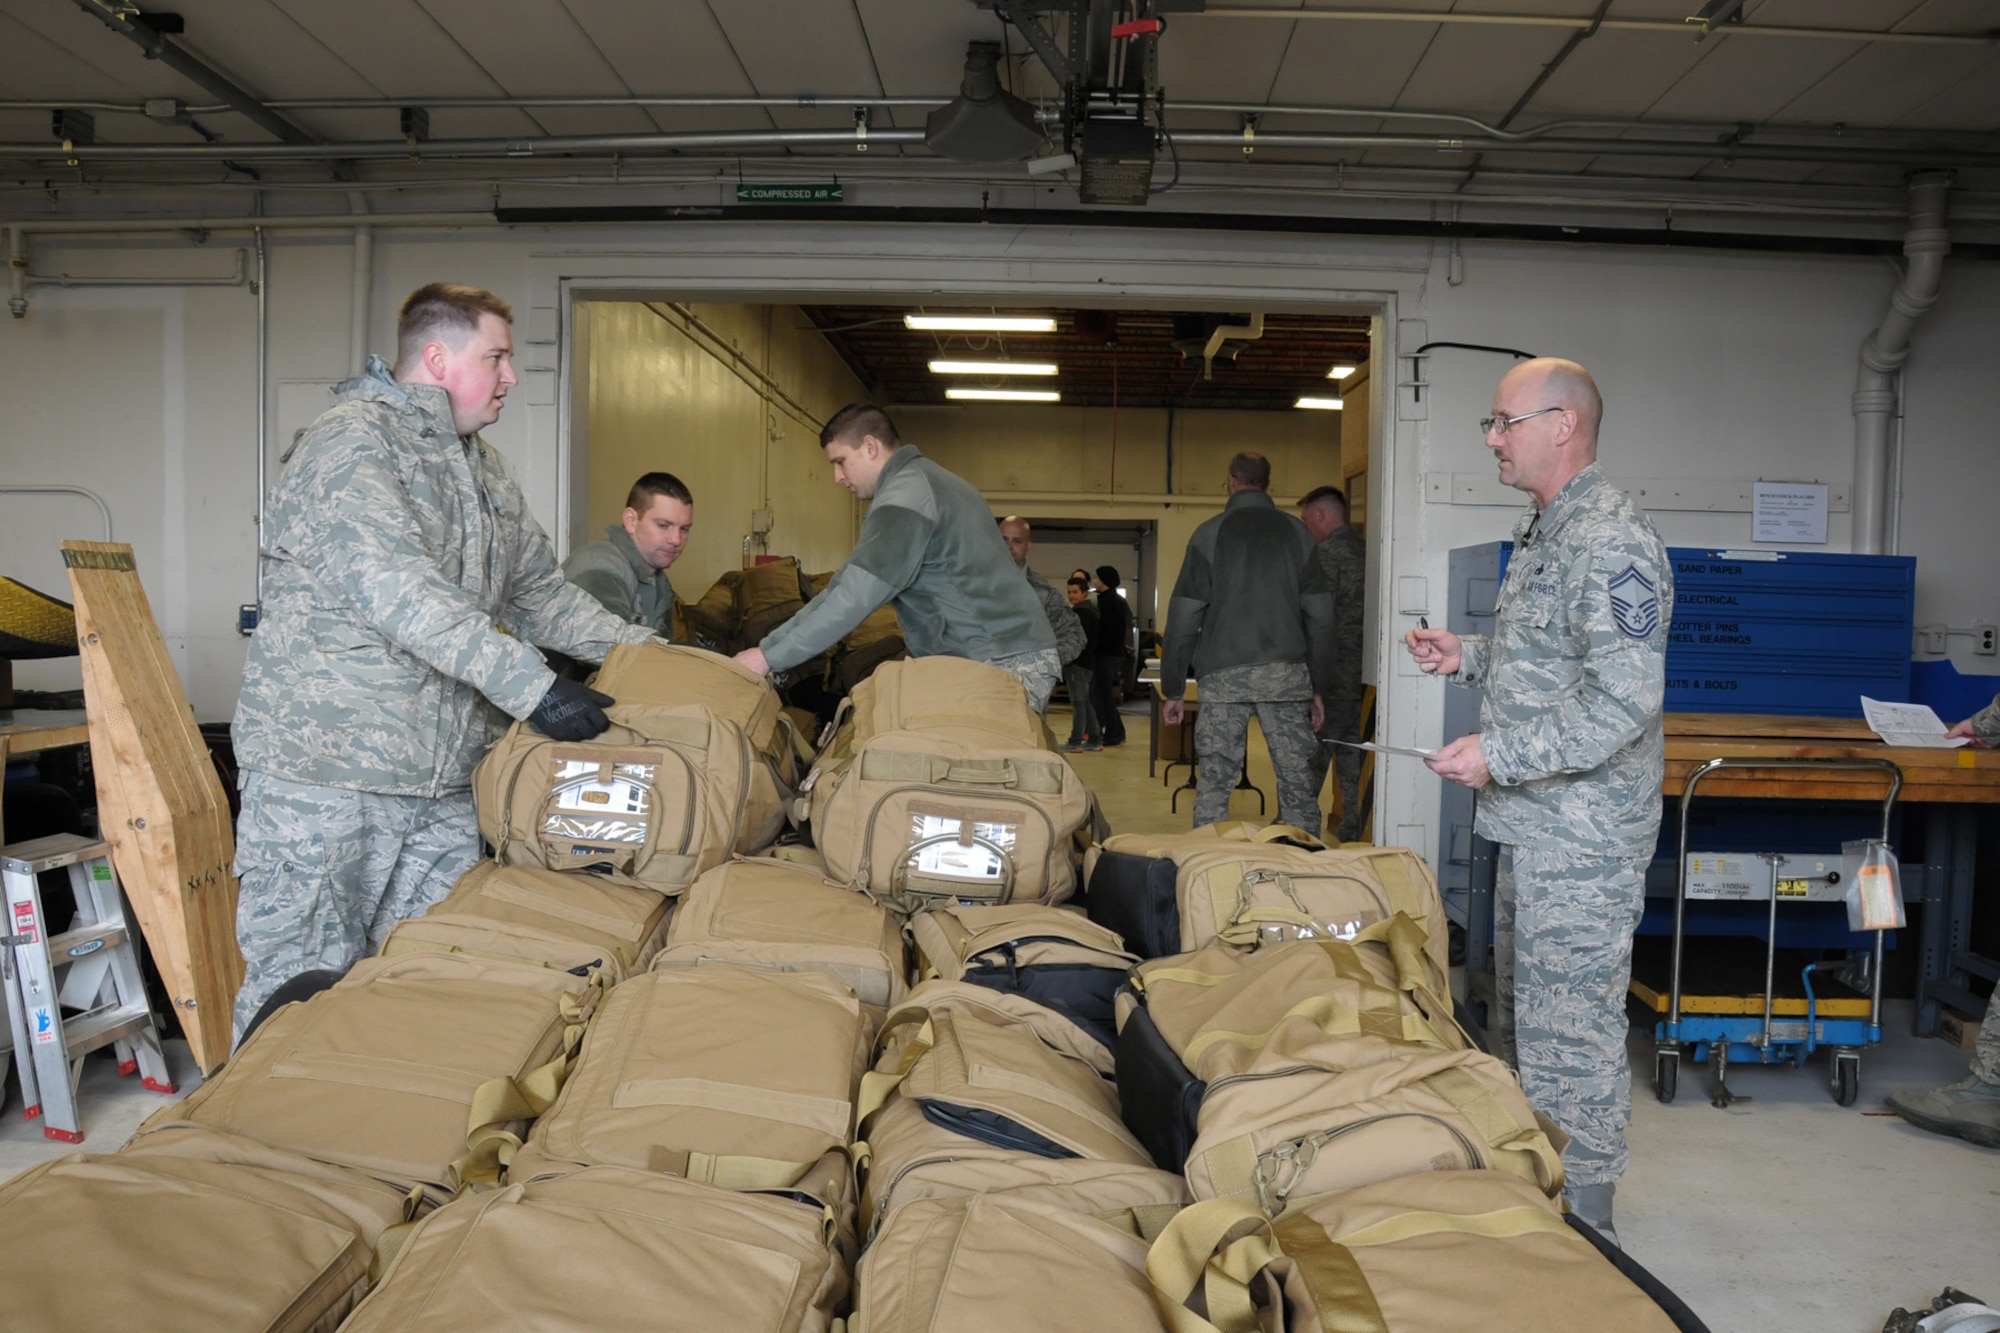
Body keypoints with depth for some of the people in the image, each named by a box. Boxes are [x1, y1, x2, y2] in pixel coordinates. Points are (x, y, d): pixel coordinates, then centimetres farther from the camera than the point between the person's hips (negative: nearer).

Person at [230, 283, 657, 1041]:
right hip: (325, 777, -8)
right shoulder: (351, 445, -11)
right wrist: (531, 689, -28)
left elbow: (540, 594, 21)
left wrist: (645, 650, 9)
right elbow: (397, 590, -24)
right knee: (304, 986, 0)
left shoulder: (483, 472, 18)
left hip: (448, 783, 8)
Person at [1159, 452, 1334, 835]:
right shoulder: (1298, 533, 10)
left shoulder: (1210, 533, 4)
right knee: (1298, 781, 5)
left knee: (1214, 783, 2)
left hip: (1223, 675, -2)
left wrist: (1173, 689, 6)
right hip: (1287, 674, 2)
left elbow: (1183, 617, 1)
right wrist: (1319, 686, 14)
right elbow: (1320, 616, 9)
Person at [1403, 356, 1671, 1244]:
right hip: (1533, 827, 11)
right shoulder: (1543, 532, 14)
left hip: (1582, 839, -11)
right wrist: (1470, 657, 10)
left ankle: (1579, 1223, 15)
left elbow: (1623, 699, -26)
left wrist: (1499, 756, -24)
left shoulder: (1609, 542, -19)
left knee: (1569, 1033, 0)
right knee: (1522, 1013, 20)